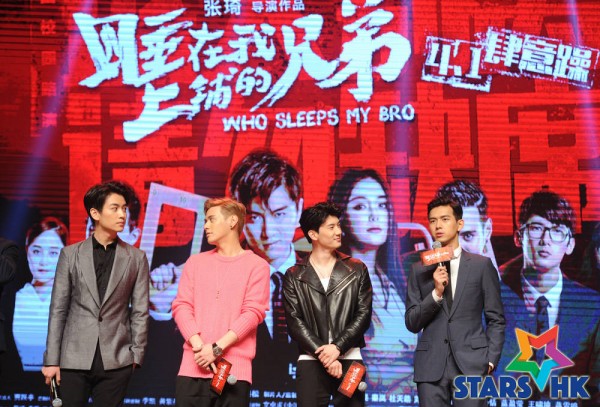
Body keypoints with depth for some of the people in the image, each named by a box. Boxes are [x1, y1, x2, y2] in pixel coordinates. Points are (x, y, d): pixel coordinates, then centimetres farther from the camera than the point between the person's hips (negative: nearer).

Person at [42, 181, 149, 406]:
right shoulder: (70, 254, 5)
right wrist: (51, 360, -1)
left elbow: (139, 311, 5)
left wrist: (136, 354, -1)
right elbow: (58, 309, 3)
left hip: (116, 361, 0)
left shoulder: (136, 258, 6)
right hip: (74, 359, 0)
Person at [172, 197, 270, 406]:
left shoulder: (256, 265, 5)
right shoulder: (195, 262, 16)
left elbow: (253, 312, -4)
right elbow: (181, 305, 7)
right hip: (193, 367, 3)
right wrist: (199, 346, -9)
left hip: (234, 369, -2)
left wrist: (217, 348, -12)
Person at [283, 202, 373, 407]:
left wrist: (337, 347, -10)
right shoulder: (294, 276, 6)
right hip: (311, 361, -1)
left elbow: (363, 314, 3)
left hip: (349, 360, 1)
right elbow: (294, 321, -1)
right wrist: (323, 354, -12)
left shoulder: (357, 270, 9)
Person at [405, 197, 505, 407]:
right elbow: (412, 324, 4)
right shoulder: (419, 270, 9)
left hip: (471, 364, -1)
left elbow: (496, 319, 6)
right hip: (431, 367, 2)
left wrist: (490, 360, -3)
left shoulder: (482, 265, 5)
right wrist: (436, 293, -9)